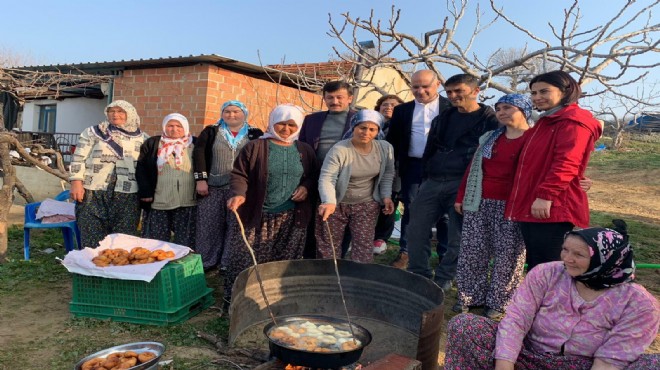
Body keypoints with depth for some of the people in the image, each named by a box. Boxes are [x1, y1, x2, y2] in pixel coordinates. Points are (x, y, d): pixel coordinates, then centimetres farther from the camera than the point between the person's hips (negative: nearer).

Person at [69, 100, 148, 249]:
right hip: (93, 193, 0)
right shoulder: (93, 132, 6)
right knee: (92, 240, 1)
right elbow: (78, 158, 4)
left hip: (127, 196, 1)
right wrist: (76, 183, -5)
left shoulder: (142, 138, 9)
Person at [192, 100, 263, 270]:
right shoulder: (211, 132, 9)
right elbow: (198, 154, 2)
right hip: (213, 187, 1)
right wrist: (200, 179, -8)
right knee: (209, 226, 4)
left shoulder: (255, 134, 7)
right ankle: (205, 262, 15)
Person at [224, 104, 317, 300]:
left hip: (291, 218, 3)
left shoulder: (305, 151, 11)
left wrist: (306, 186, -1)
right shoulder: (255, 147, 0)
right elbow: (239, 174, -3)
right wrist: (239, 194, -21)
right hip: (255, 216, -2)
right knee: (244, 262, 0)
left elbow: (314, 176, 20)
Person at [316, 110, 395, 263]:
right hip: (337, 204, -2)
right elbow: (326, 178, -28)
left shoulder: (385, 148, -6)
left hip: (367, 204, 2)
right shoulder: (339, 150, -22)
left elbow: (387, 174, 8)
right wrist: (329, 202, -44)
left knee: (364, 246, -5)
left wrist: (386, 196, -5)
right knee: (327, 245, 8)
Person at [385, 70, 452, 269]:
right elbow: (393, 140, 10)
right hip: (413, 166, 2)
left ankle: (446, 254, 19)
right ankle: (406, 252, 19)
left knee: (444, 212, 7)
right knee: (410, 210, 9)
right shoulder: (402, 110, 10)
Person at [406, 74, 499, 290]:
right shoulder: (443, 118, 18)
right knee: (416, 230, 5)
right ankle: (418, 276, 19)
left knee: (457, 238, 1)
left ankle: (443, 280, 17)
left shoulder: (489, 120, -2)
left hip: (463, 185, -6)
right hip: (432, 183, 6)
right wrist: (425, 177, 15)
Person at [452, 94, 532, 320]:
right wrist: (461, 197, 11)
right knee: (472, 251, 8)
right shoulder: (489, 138, 15)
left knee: (507, 255, 3)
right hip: (478, 203, 6)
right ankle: (472, 297, 21)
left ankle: (499, 303, 17)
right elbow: (473, 168, 15)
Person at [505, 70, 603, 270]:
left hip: (552, 209, -10)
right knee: (535, 268, 15)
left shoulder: (573, 121, -9)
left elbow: (566, 163, -23)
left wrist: (546, 195, -29)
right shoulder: (547, 121, 25)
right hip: (531, 207, 10)